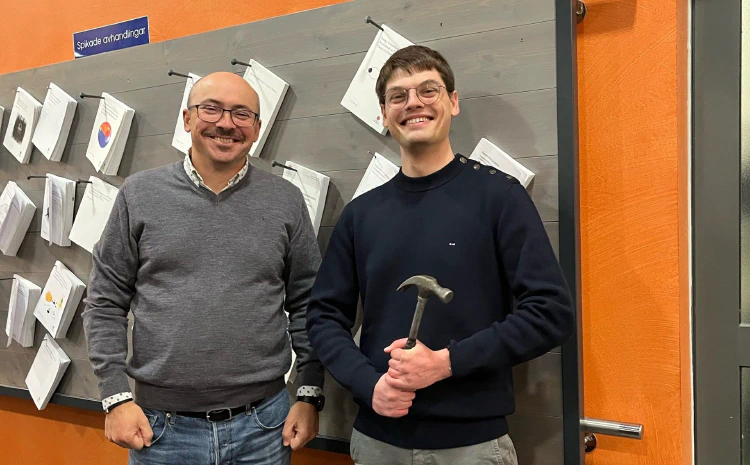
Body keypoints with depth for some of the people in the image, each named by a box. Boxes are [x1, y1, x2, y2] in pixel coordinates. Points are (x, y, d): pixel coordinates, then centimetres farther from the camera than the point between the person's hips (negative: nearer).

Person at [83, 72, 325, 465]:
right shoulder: (140, 194, 0)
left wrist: (310, 395, 0)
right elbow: (106, 303, 2)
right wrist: (116, 397, -3)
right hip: (161, 427, 0)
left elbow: (306, 305, 3)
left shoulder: (286, 201, 1)